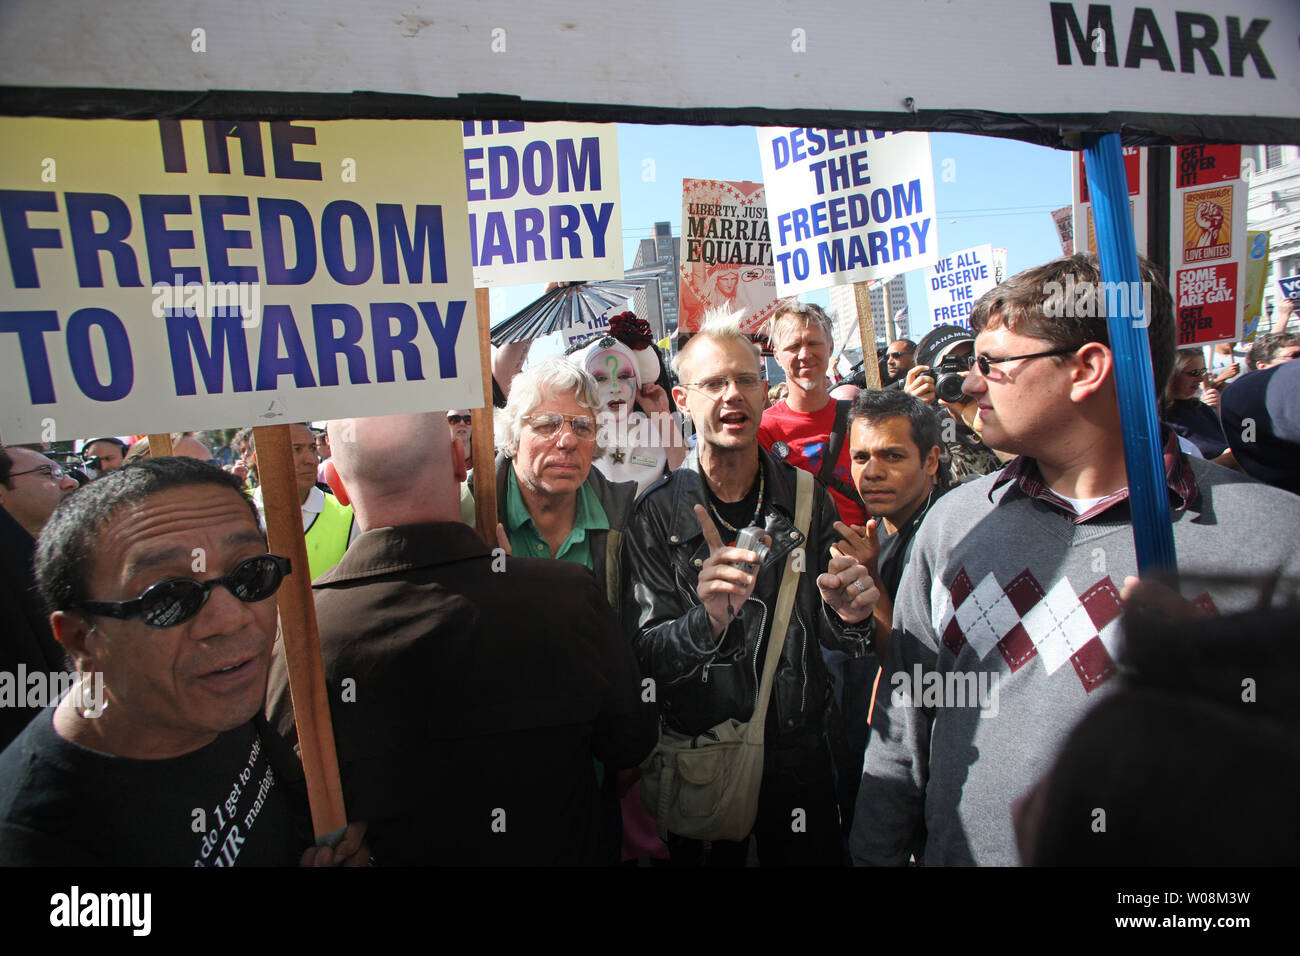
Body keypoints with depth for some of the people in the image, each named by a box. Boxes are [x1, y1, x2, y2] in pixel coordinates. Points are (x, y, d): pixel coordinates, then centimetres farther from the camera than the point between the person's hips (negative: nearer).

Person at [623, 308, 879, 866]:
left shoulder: (807, 498, -4)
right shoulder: (656, 515, -12)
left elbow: (828, 635, 2)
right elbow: (645, 656, -16)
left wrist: (848, 616, -21)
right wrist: (706, 621, -36)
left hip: (801, 754, 3)